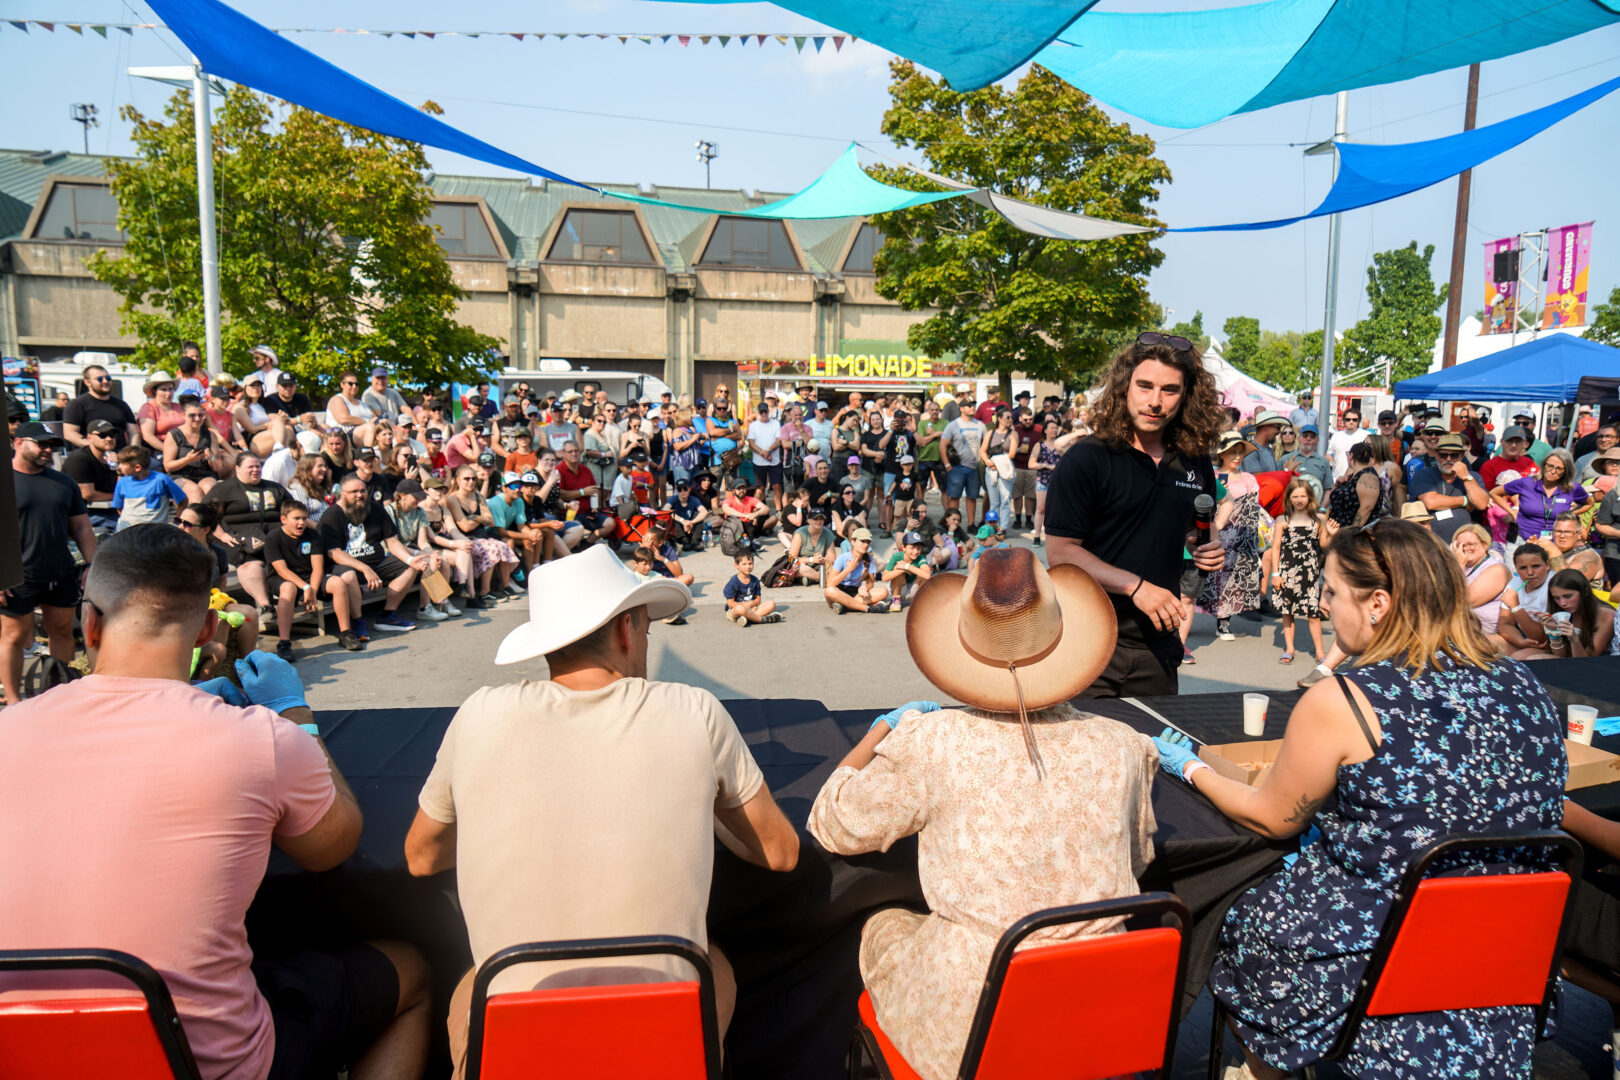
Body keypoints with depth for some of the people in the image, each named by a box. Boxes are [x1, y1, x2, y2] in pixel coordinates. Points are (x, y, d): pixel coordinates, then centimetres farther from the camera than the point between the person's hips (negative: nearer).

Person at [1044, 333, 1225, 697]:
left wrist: (1209, 553, 1)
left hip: (1158, 648, 5)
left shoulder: (1195, 462, 7)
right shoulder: (1086, 459, -10)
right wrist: (1136, 586, -21)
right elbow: (1059, 553, -14)